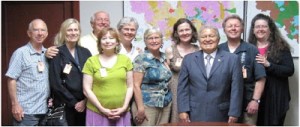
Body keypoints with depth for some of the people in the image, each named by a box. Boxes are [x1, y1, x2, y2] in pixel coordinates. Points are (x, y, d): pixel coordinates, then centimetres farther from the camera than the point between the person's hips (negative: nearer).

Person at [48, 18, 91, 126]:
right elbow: (55, 83, -10)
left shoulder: (85, 52, 10)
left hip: (84, 104, 4)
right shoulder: (57, 54, -4)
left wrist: (85, 100, -5)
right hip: (64, 105, -4)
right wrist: (74, 102, -9)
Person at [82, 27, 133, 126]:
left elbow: (130, 86, 7)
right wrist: (102, 109, -9)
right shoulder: (91, 61, -1)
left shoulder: (125, 60, 6)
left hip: (121, 113, 2)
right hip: (97, 113, -2)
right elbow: (87, 90, -3)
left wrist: (124, 107, -4)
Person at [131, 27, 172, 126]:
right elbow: (136, 85, -12)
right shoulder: (141, 58, -7)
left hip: (166, 105, 6)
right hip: (147, 105, -6)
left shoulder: (164, 57, 10)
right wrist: (140, 108, -17)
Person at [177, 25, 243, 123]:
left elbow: (236, 88, -1)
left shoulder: (232, 59, 2)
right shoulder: (188, 59, 8)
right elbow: (182, 87, 5)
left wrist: (234, 113, -6)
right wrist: (183, 110, -4)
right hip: (194, 115, 1)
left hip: (220, 116, -1)